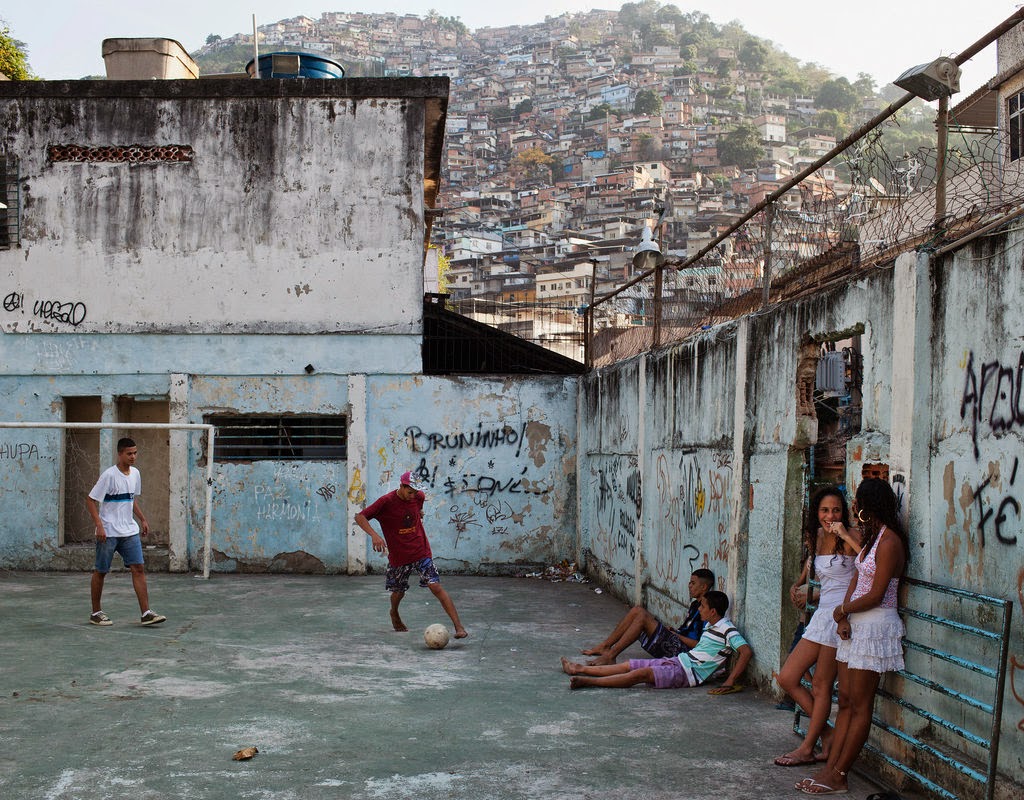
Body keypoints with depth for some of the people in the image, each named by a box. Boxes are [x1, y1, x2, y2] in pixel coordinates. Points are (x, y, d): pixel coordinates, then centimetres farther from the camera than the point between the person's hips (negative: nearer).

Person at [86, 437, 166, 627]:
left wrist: (143, 519, 16)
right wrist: (99, 525, -20)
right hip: (108, 533, -6)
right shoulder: (109, 475, -14)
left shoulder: (135, 473, 7)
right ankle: (96, 612, 20)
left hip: (129, 531, 6)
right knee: (101, 572, 6)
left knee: (138, 569, -4)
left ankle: (146, 613, -6)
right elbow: (90, 500, -13)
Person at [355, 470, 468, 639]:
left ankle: (459, 627, -17)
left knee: (436, 587, -12)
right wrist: (374, 535, -34)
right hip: (398, 556, -1)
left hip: (422, 553, 1)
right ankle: (394, 614, 52)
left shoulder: (419, 497, -3)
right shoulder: (386, 502, -15)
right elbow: (360, 517, -20)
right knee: (399, 592, 15)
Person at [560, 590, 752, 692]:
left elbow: (746, 652, -24)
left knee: (641, 673, -27)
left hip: (688, 673, -9)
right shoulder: (710, 626, 16)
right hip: (677, 661, 9)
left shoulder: (726, 630, -13)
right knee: (628, 665, 8)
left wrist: (730, 682, -28)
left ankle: (588, 681, -33)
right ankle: (580, 669, 15)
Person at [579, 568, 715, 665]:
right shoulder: (695, 605, 21)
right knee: (637, 610, 0)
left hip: (680, 649, -10)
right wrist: (672, 630, 9)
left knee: (642, 617, -25)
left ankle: (610, 656, -25)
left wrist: (676, 635, -9)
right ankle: (604, 647, -3)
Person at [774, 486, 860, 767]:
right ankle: (827, 737, 17)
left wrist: (845, 534, -27)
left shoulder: (849, 538, -12)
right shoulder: (817, 538, 12)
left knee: (821, 685, 0)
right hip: (821, 614, 9)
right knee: (787, 678, 7)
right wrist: (798, 586, 16)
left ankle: (807, 749, 14)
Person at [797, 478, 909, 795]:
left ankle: (838, 776, 2)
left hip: (875, 625, -10)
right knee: (845, 700, 8)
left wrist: (842, 610, -4)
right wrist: (843, 619, -1)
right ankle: (830, 768, 11)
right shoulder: (872, 536, 14)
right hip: (856, 624, 10)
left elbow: (875, 595, -18)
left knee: (860, 705, -2)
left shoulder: (889, 541, -17)